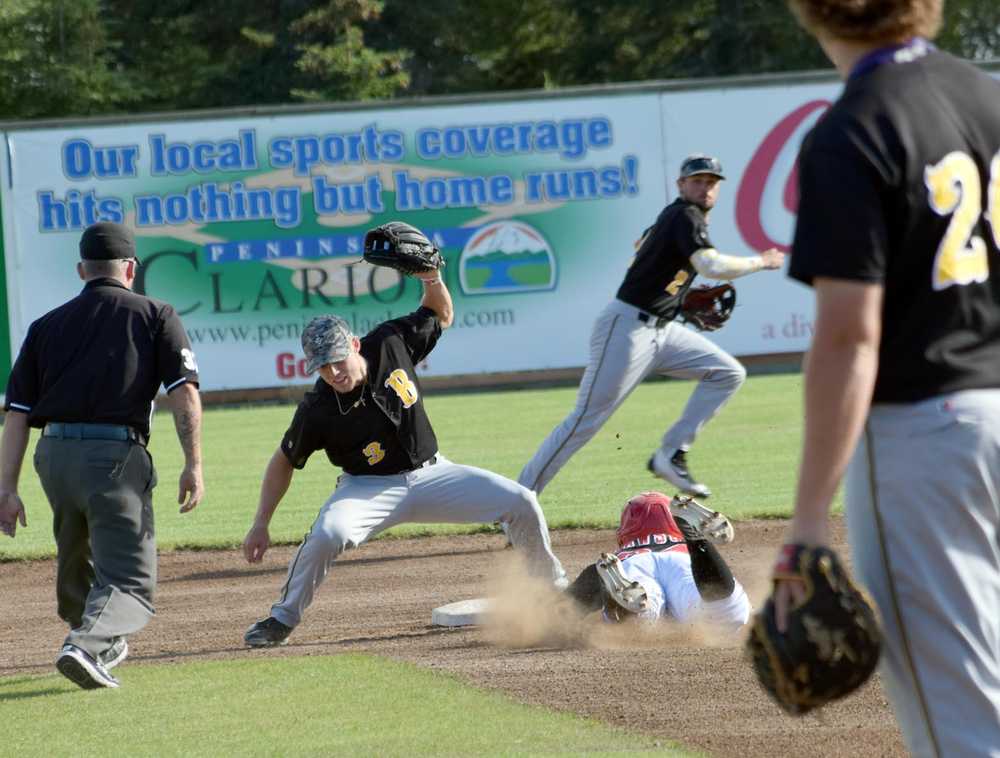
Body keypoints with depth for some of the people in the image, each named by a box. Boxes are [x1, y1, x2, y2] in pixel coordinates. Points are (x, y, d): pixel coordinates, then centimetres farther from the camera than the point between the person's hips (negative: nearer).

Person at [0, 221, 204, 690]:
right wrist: (193, 465, -5)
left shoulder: (46, 325, 16)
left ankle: (103, 646, 43)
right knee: (130, 579, -4)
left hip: (53, 456, 4)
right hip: (116, 455, -4)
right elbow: (185, 393, -4)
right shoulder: (154, 316, 9)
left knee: (76, 557, 28)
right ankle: (87, 646, -29)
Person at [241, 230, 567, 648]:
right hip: (370, 488, -3)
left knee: (521, 503, -9)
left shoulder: (391, 343, -14)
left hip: (430, 474, 3)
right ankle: (282, 620, -12)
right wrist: (260, 525, -12)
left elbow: (440, 316, 4)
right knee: (327, 535, -34)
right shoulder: (317, 409, -21)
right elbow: (284, 462, -8)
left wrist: (433, 279, -17)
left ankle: (554, 587, 16)